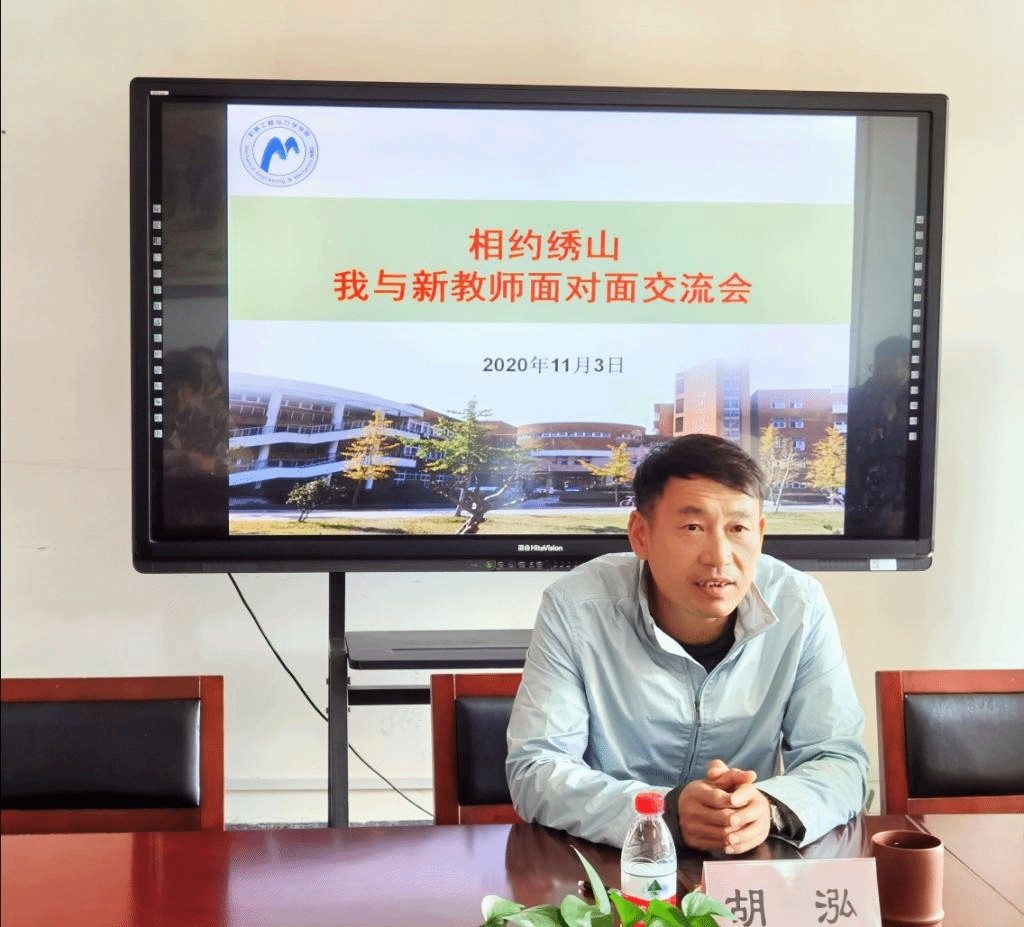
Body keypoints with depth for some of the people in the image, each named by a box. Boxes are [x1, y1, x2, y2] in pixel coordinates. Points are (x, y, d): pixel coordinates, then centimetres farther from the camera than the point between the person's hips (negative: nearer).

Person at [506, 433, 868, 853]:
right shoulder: (575, 609, -14)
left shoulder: (800, 607, -8)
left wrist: (771, 809, -27)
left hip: (751, 870, 3)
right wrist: (667, 812, -30)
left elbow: (840, 760, -5)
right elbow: (534, 771, -15)